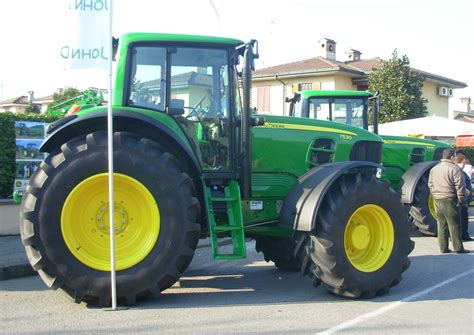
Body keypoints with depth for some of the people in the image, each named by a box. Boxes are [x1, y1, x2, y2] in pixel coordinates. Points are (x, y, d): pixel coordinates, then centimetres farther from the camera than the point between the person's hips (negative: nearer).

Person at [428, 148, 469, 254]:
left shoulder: (434, 169, 10)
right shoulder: (454, 169, -11)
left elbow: (430, 184, 15)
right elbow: (460, 186, -12)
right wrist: (461, 200, -4)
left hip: (437, 200, 6)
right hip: (450, 200, -6)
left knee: (441, 225, 10)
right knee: (454, 225, 0)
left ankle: (443, 248, 12)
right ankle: (458, 248, 4)